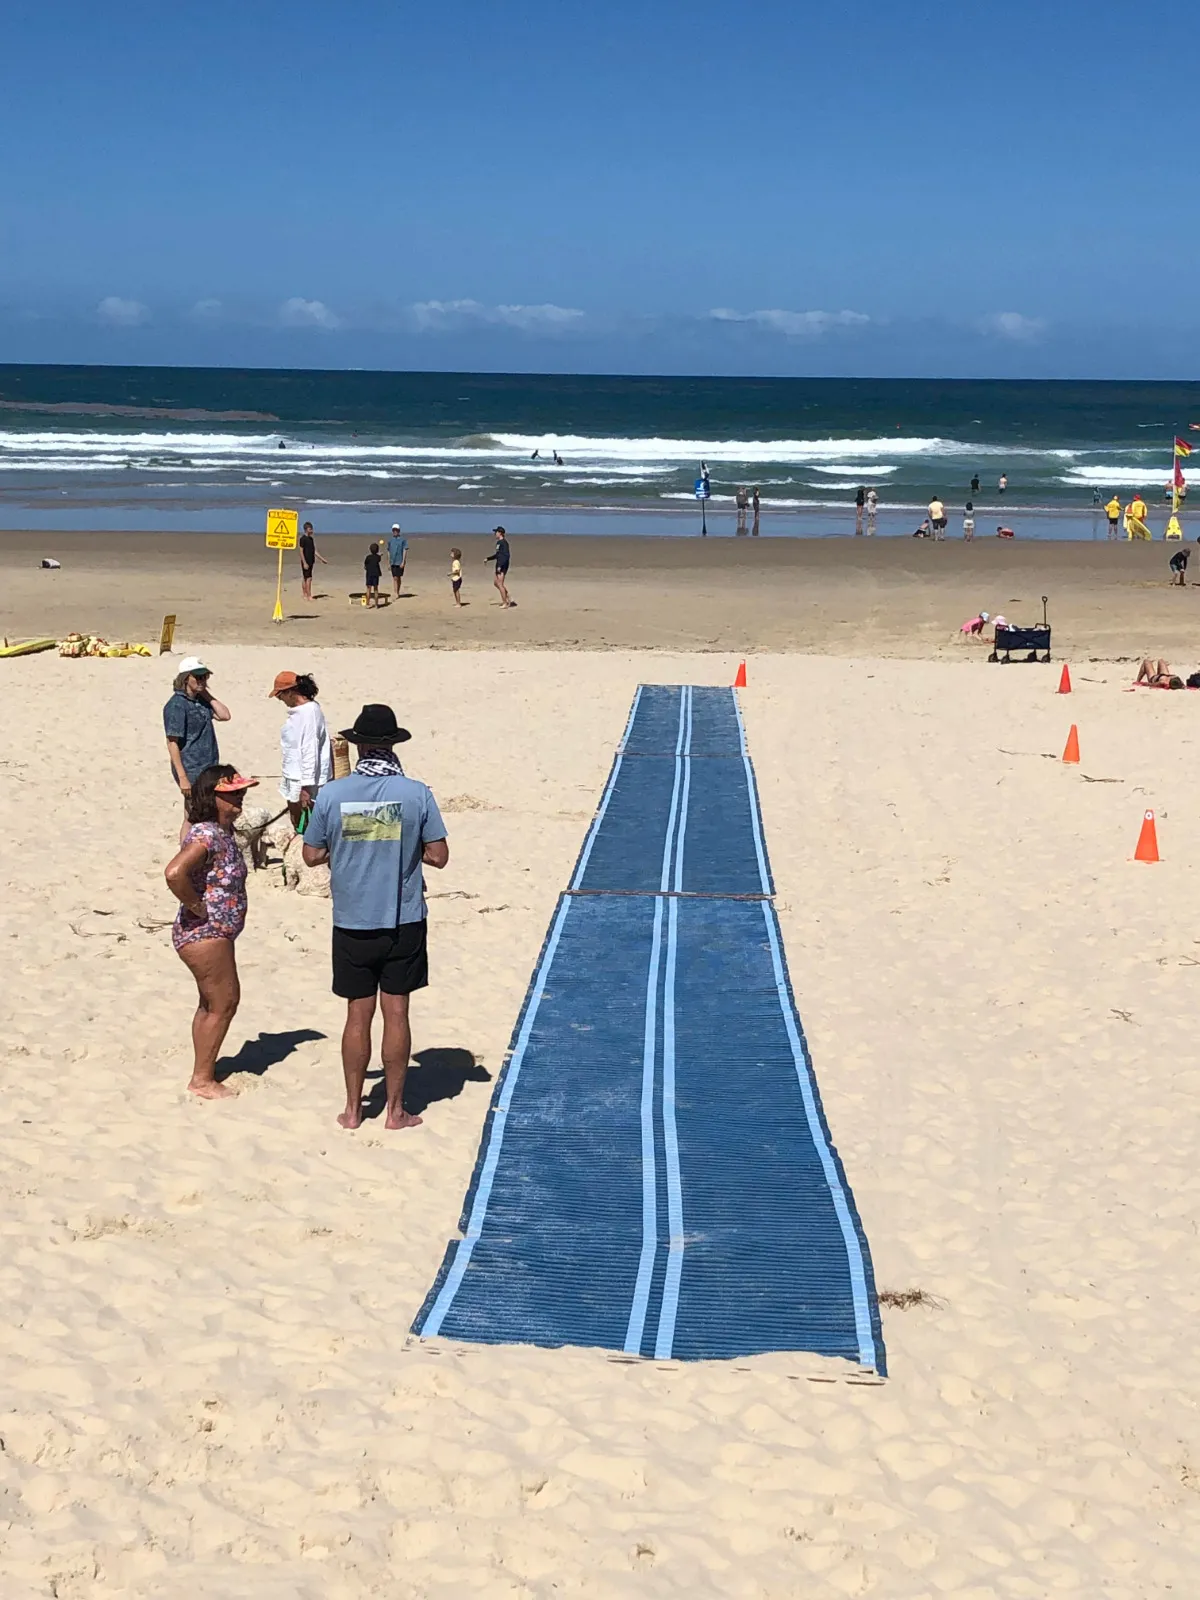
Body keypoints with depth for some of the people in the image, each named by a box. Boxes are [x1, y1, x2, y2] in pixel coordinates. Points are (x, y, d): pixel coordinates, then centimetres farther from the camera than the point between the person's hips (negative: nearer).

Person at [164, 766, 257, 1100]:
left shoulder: (222, 832, 7)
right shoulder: (206, 835, -23)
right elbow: (174, 872, -38)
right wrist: (196, 907, -25)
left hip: (215, 934, 10)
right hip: (203, 935, -10)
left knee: (212, 1004, 18)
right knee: (223, 1003, -2)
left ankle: (203, 1073, 28)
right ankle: (202, 1079, 8)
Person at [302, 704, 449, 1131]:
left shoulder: (331, 794, -7)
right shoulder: (417, 793, -10)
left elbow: (312, 855, 0)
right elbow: (438, 856, -6)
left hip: (352, 923, 1)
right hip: (403, 921, -1)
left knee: (358, 1015, 11)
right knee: (396, 1013, 7)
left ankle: (353, 1109, 18)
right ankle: (396, 1110, 14)